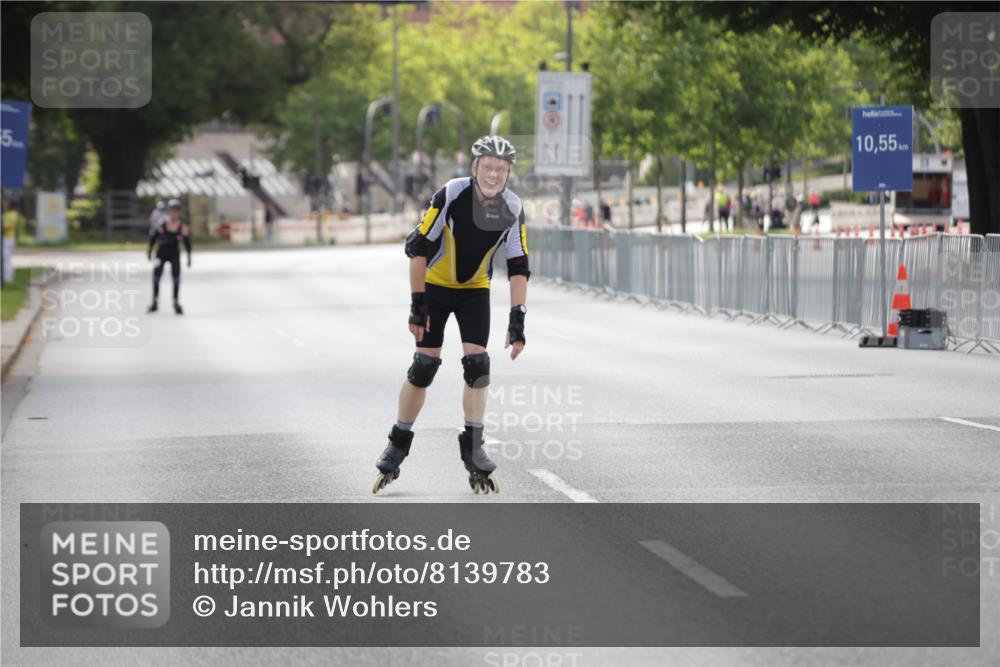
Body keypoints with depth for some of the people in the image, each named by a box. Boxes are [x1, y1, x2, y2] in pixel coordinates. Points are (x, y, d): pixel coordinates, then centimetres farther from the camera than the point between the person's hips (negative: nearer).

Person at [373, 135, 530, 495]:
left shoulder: (512, 208, -16)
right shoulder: (451, 195, -26)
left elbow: (518, 267, -10)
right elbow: (418, 248, -21)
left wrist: (517, 319, -16)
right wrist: (417, 305, -21)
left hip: (475, 290, 3)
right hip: (435, 286, -3)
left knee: (477, 363, -11)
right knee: (424, 365, -6)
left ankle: (473, 447, -2)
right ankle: (397, 446, 8)